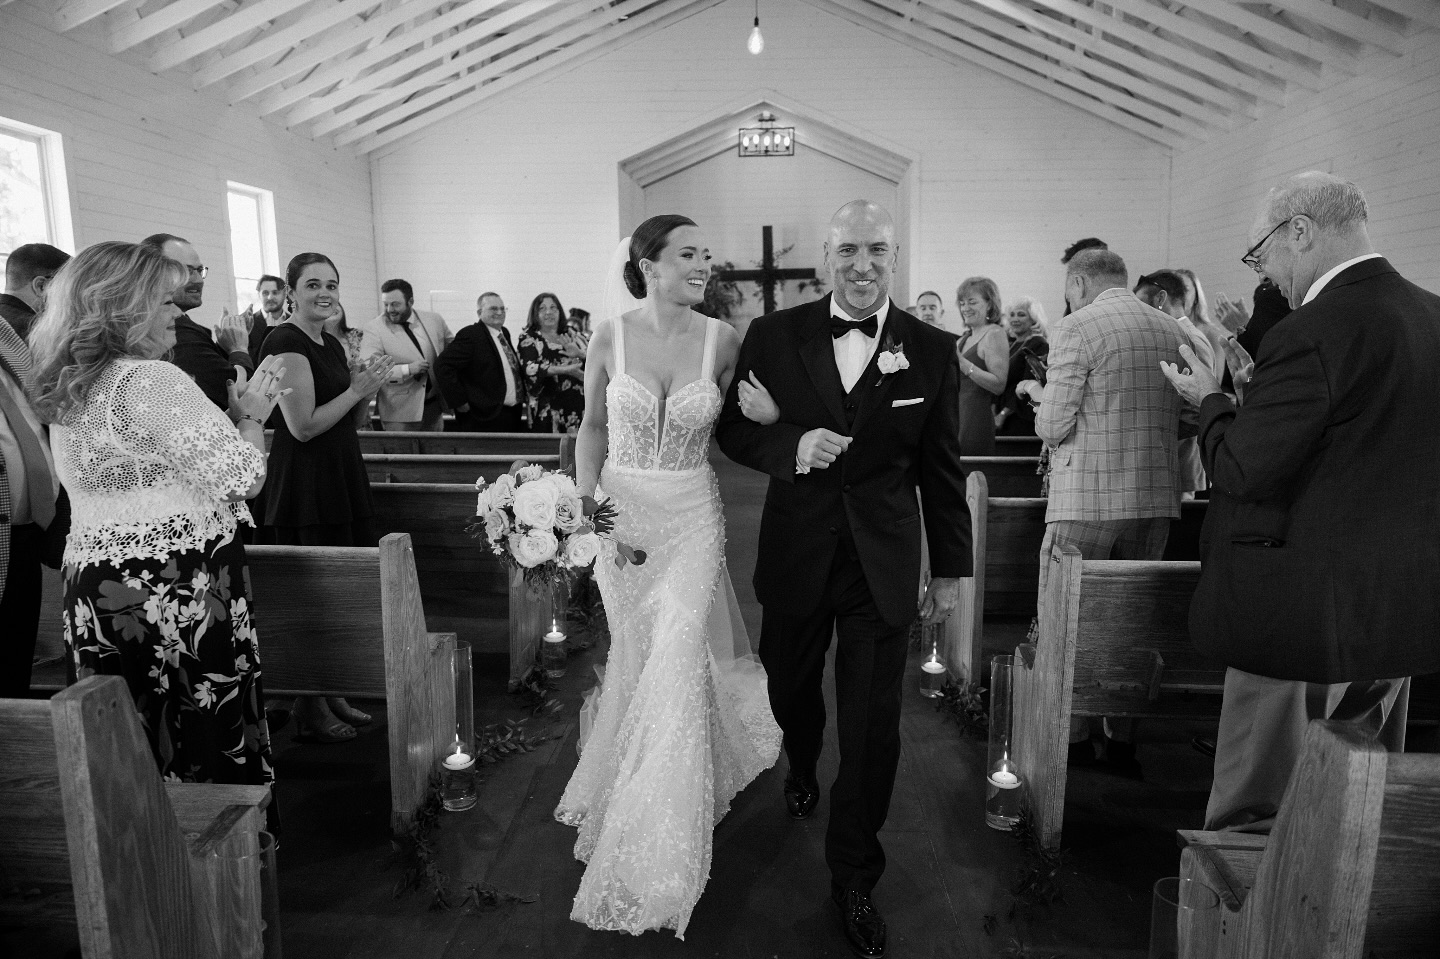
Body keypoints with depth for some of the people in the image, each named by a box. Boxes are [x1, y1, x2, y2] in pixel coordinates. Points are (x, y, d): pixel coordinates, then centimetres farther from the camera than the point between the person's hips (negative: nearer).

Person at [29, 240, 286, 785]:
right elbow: (242, 475, -18)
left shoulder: (67, 392, 14)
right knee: (214, 749, 2)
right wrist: (250, 416, 1)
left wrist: (231, 413, 19)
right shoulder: (151, 380, -15)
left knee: (136, 759, 14)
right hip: (178, 597, -9)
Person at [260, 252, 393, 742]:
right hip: (304, 486, -9)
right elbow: (303, 426, -19)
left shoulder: (332, 344, 14)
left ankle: (331, 695, 27)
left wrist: (367, 386, 3)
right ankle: (309, 709, 13)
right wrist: (357, 389, -13)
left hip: (341, 478, 9)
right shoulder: (285, 342, -13)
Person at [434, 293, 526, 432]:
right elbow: (443, 366, -17)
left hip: (514, 415, 8)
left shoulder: (505, 333, 14)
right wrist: (460, 402, -16)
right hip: (485, 418, -8)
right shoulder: (470, 335, -11)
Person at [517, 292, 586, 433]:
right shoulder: (529, 339, 4)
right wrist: (561, 370, -27)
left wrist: (581, 354, -16)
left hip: (577, 405, 4)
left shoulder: (570, 336, 15)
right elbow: (530, 369, -14)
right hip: (548, 407, -3)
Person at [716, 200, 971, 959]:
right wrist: (791, 446, -19)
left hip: (884, 565, -1)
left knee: (874, 726, 5)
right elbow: (733, 430, 1)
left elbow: (940, 470, 1)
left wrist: (949, 569, 5)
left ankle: (854, 877, 26)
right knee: (790, 691, 21)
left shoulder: (932, 349, -3)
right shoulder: (774, 335, -4)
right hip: (795, 555, 1)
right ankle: (802, 770, 57)